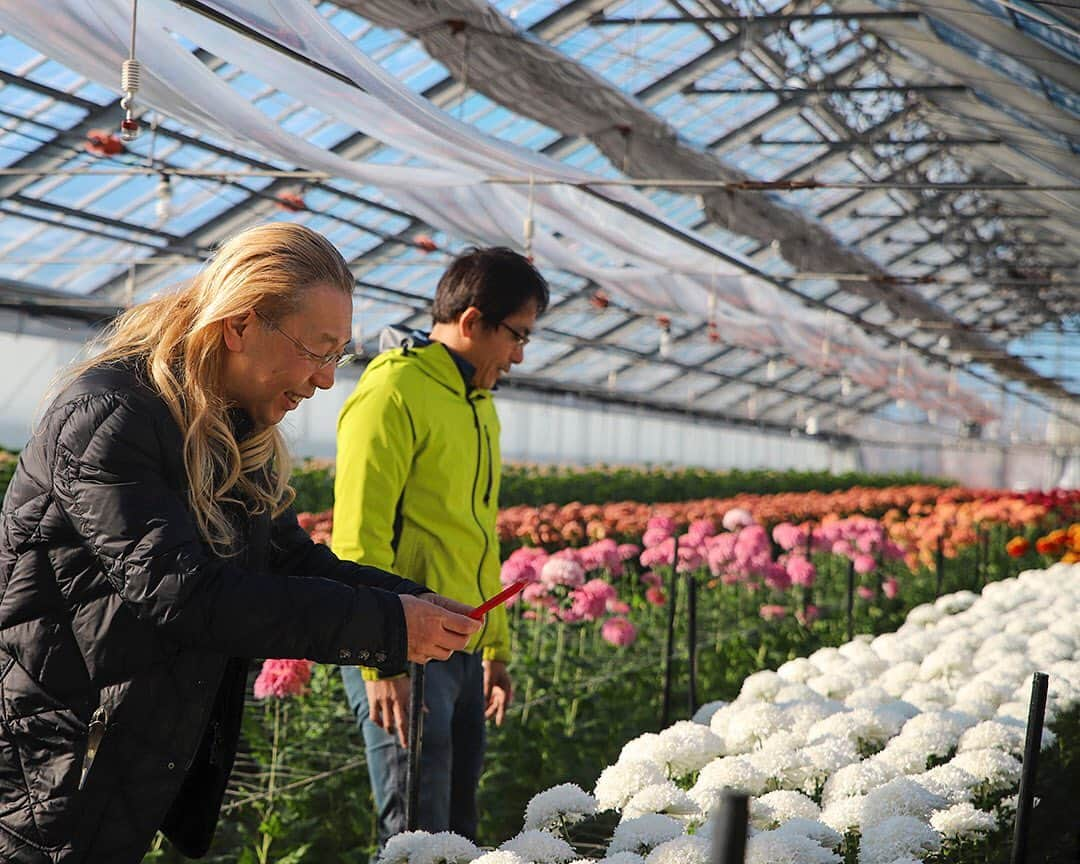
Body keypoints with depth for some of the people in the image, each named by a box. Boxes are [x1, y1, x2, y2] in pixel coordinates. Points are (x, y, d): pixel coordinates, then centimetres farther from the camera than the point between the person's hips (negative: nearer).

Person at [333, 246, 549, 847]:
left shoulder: (478, 403, 17)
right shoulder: (394, 391, -11)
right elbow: (359, 539, -16)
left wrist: (496, 650, 22)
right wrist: (380, 662, -20)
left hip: (462, 651, 9)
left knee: (459, 826, 13)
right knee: (418, 837, -6)